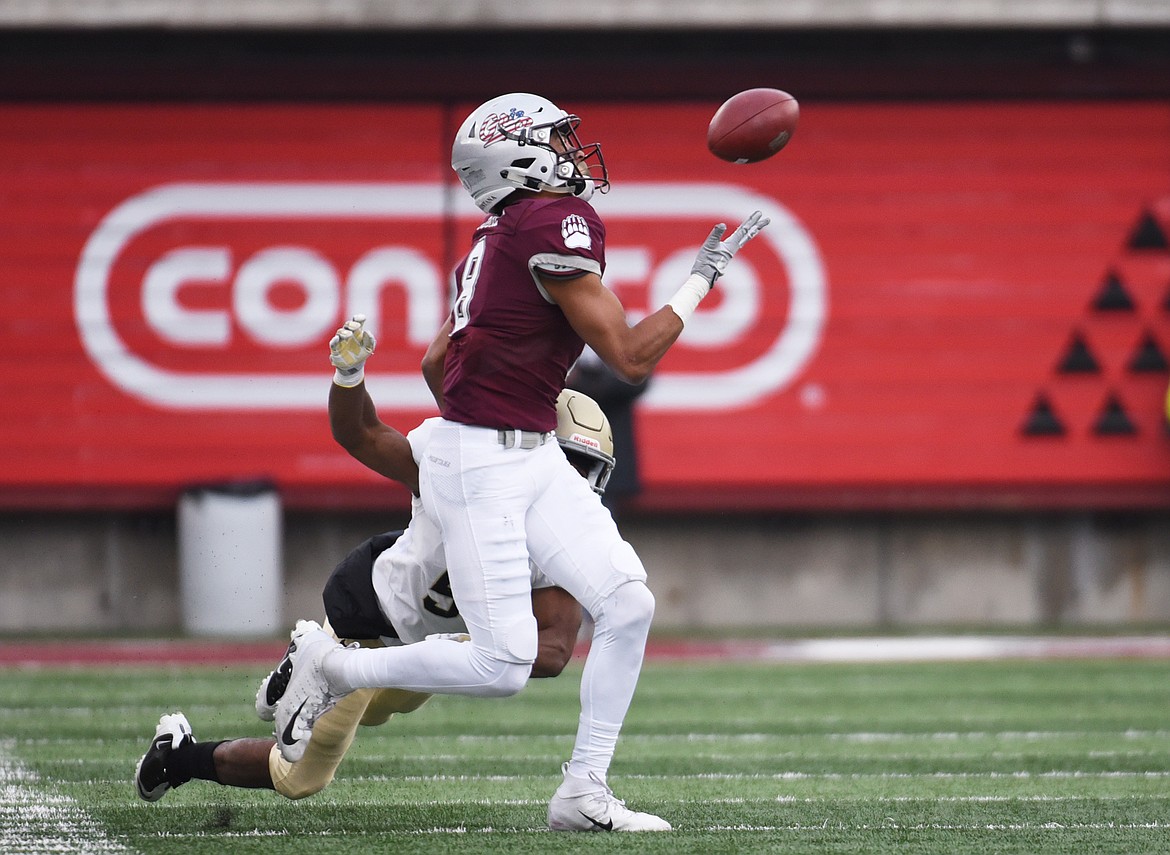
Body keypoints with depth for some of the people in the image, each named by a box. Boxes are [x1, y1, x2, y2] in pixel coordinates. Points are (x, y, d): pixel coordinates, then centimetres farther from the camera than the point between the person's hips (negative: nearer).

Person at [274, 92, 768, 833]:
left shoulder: (499, 242, 13)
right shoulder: (557, 225, -16)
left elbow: (436, 363, 21)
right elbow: (631, 357, -15)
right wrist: (703, 278, -5)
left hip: (534, 463, 10)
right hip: (481, 470, -10)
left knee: (627, 604, -1)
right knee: (502, 666, -8)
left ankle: (583, 793, 3)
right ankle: (331, 670, 10)